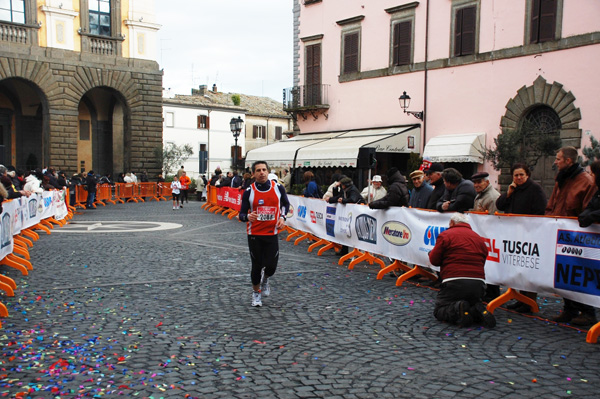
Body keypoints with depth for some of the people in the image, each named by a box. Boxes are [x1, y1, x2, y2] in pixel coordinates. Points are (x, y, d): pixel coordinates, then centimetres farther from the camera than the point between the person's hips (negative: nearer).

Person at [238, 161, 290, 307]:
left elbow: (286, 204, 15)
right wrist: (247, 216, -28)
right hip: (254, 234, -1)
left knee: (271, 266, -1)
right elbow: (241, 214, -5)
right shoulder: (249, 192, -8)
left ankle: (265, 279, 36)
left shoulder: (278, 188, -3)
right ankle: (256, 292, 32)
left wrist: (283, 217, -2)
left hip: (272, 233, 1)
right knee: (257, 266, 6)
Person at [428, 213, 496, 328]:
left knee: (439, 311, 9)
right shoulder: (479, 238, 19)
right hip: (478, 283, 5)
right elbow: (482, 262, 15)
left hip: (454, 282, -5)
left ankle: (458, 310, -22)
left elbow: (434, 260, 2)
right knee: (473, 305, 29)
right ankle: (479, 311, -6)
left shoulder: (445, 235, 3)